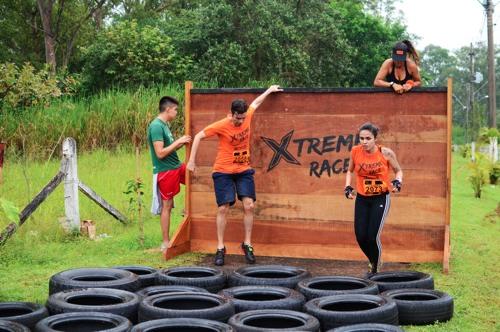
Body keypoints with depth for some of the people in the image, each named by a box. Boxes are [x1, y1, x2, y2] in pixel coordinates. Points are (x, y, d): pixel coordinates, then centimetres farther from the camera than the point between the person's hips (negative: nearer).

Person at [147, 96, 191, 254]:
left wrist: (181, 143, 2)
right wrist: (178, 141, -18)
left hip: (176, 167, 9)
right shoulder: (156, 126, -19)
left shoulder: (164, 124, 10)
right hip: (165, 171, -9)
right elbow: (160, 153, -24)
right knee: (167, 206, -1)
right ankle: (165, 243, 8)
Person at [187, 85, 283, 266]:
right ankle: (220, 248, 6)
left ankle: (247, 244, 7)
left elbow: (255, 103, 18)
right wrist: (191, 160, -8)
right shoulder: (221, 126, -16)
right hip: (223, 171, -3)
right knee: (223, 209, -3)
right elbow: (198, 136, -7)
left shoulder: (247, 117, -4)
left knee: (249, 205, -6)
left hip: (244, 170, 4)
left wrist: (269, 90, 30)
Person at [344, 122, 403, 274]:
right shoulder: (355, 151, -7)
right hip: (362, 199, 3)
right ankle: (373, 261, 31)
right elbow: (350, 171, 11)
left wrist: (398, 182, -17)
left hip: (381, 199, -3)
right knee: (361, 236, -1)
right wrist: (348, 187, -3)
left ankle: (375, 269, 15)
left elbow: (398, 170, 2)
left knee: (372, 236, -10)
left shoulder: (386, 153, -14)